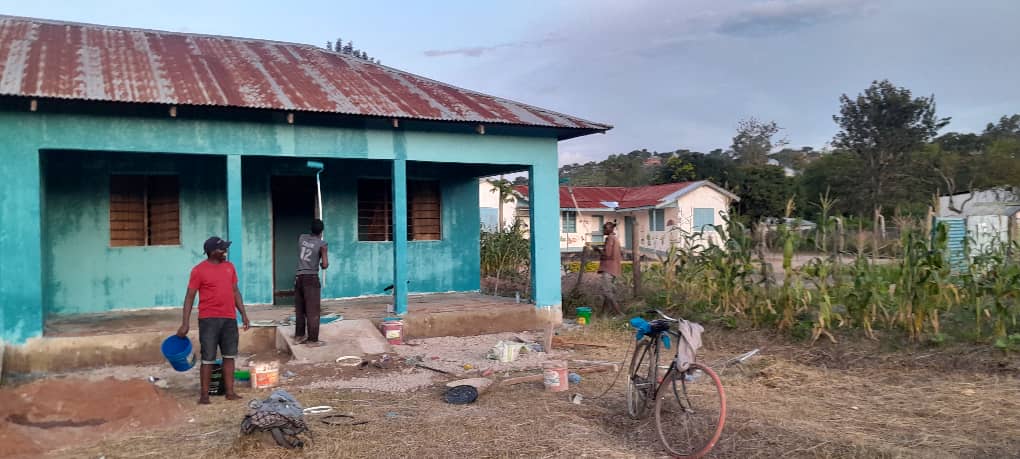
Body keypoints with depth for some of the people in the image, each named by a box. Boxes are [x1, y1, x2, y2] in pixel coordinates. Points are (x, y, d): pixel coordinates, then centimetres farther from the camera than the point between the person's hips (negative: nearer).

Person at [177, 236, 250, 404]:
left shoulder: (229, 266, 10)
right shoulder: (199, 270, -7)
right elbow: (190, 297, -6)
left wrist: (243, 314, 10)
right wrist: (186, 323, -12)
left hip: (229, 318, 5)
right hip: (209, 319, -5)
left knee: (229, 356, 8)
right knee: (208, 358, -1)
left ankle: (230, 392, 14)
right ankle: (204, 394, 8)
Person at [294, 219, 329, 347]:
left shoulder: (302, 238, 6)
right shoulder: (321, 244, -9)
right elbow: (325, 265, -14)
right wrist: (322, 264, 10)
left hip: (299, 277, 6)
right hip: (311, 279, -6)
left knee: (299, 309, 15)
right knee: (312, 311, -1)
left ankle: (299, 336, 23)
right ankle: (312, 340, 1)